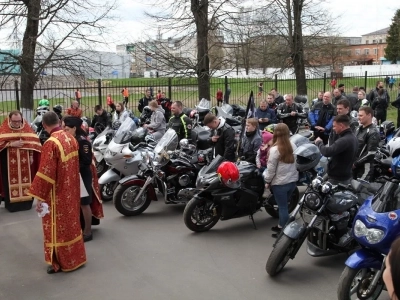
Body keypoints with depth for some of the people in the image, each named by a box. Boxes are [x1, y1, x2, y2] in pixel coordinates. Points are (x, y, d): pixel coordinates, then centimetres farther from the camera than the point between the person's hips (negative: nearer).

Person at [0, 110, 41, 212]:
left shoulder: (27, 128, 0)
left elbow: (33, 142, 4)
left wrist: (31, 156, -1)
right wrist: (12, 144, -21)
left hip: (24, 161, 2)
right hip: (10, 162, -2)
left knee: (25, 180, 8)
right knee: (11, 182, 2)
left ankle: (26, 201, 17)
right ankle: (11, 203, 9)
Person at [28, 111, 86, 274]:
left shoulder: (51, 143, -22)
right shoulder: (71, 138, 2)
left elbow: (45, 173, -22)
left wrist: (39, 197, -16)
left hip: (57, 193, -7)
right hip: (71, 190, 8)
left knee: (58, 226, 6)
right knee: (71, 222, 19)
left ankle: (60, 262, 18)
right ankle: (75, 257, 32)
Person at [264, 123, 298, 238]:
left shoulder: (275, 149, -18)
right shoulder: (293, 146, 0)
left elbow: (271, 169, -14)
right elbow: (296, 163, 8)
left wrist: (267, 181, -1)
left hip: (280, 183, -6)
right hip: (292, 181, 6)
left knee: (283, 207, 3)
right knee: (284, 205, 20)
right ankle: (281, 226, 33)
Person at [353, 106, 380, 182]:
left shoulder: (373, 132, -14)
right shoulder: (359, 129, 13)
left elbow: (370, 153, -20)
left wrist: (355, 164, -16)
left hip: (365, 166, -9)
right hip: (354, 165, 9)